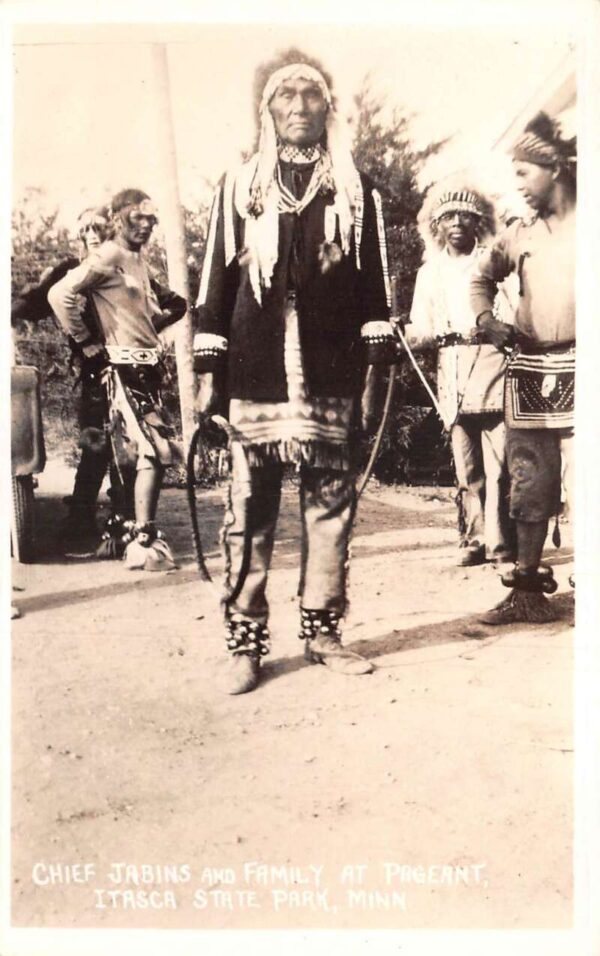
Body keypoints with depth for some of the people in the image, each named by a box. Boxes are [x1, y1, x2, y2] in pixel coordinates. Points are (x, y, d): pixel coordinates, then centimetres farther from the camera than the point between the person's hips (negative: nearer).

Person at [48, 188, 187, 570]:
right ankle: (143, 541, -9)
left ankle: (124, 531, 24)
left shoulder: (139, 261, 18)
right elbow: (60, 294, -18)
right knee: (155, 451, -13)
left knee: (134, 454, 13)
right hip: (125, 368, -9)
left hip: (147, 367, 9)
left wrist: (171, 307, 2)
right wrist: (86, 341, -12)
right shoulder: (109, 256, -9)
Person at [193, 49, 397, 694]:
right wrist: (208, 373, 2)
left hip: (332, 376, 1)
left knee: (330, 505, 3)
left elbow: (374, 285, 9)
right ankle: (245, 643, 7)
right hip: (255, 377, 0)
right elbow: (215, 282, 8)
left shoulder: (357, 191, 13)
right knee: (249, 512, 0)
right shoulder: (240, 187, 12)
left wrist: (375, 369, 2)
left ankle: (322, 631, 15)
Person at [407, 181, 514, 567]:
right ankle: (473, 540, 12)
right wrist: (402, 332, -7)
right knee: (467, 472, 4)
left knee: (498, 468, -8)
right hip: (454, 385, 3)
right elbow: (421, 334, 12)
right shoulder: (430, 272, 17)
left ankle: (500, 545, -2)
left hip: (493, 378, -3)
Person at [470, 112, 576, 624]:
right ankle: (528, 588, 16)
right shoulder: (520, 233, 13)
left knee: (583, 483, -6)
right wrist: (486, 319, 9)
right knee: (529, 486, 7)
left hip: (577, 370, -4)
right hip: (529, 370, 4)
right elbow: (482, 278, 26)